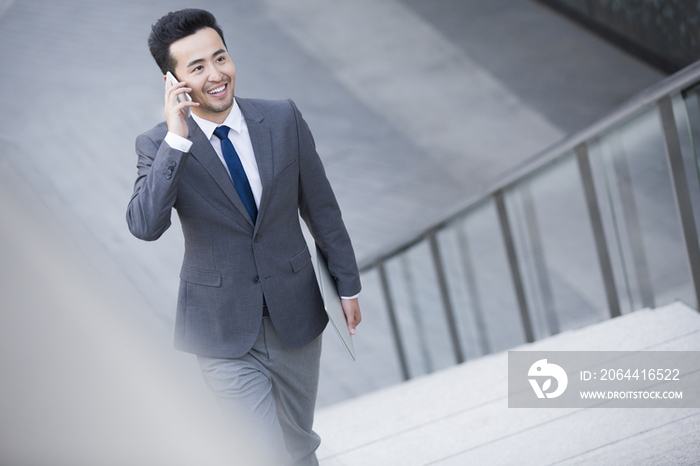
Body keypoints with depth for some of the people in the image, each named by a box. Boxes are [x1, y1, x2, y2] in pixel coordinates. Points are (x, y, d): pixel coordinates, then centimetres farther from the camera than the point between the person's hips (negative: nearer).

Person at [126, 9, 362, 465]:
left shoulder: (284, 119, -5)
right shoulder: (159, 145, -11)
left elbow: (320, 206, 4)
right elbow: (145, 226, -26)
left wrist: (348, 285, 9)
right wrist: (177, 139, -30)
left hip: (296, 313, 3)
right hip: (225, 331, -3)